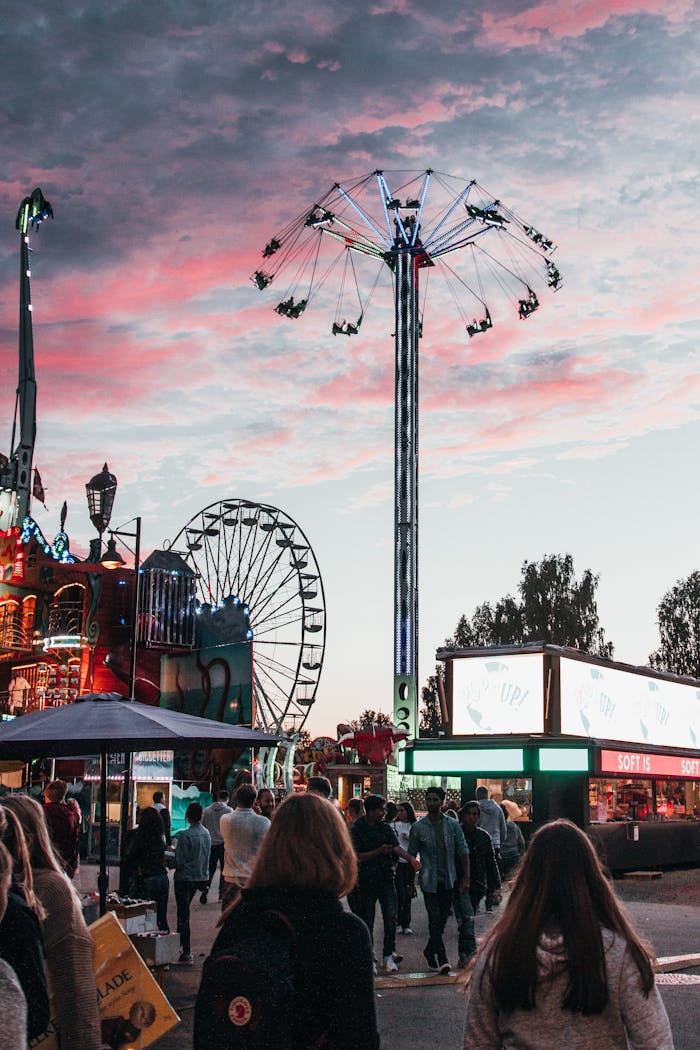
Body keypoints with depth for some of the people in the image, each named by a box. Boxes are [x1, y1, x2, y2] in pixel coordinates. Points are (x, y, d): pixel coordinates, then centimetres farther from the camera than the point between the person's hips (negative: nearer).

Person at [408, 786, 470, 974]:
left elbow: (463, 852, 5)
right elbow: (411, 855, 3)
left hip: (449, 881, 3)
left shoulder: (453, 825, 2)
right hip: (430, 881, -3)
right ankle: (441, 959, -8)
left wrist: (466, 877, -1)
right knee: (435, 920, -9)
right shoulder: (418, 827, -2)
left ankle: (429, 950, 30)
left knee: (442, 919, 11)